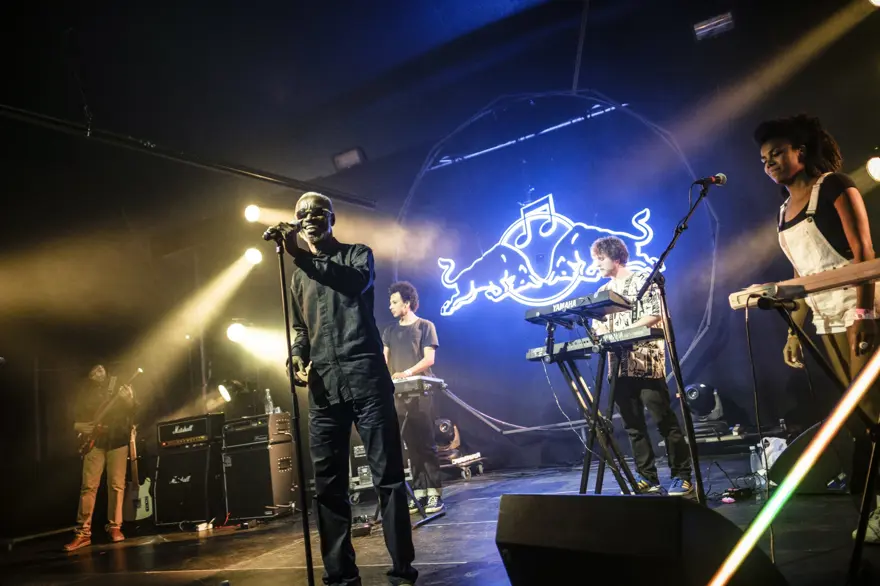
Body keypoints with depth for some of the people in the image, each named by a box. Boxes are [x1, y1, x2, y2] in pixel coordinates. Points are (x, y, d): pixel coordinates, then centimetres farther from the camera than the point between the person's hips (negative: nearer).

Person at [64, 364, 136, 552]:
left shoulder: (119, 386, 7)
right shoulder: (86, 394, 12)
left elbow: (132, 411, -1)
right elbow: (77, 419, 14)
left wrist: (129, 400, -21)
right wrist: (80, 427, -7)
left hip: (117, 440, -1)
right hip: (94, 441, 1)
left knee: (116, 485, -1)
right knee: (88, 486, -5)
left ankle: (114, 527, 9)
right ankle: (83, 533, -2)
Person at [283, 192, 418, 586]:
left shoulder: (358, 254, 11)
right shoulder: (299, 276, 23)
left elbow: (357, 283, -12)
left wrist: (303, 257, -18)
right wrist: (298, 356, 4)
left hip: (365, 377, -4)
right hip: (323, 386, 4)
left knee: (388, 476, -5)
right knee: (328, 485, 2)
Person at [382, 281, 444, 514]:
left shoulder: (425, 326, 2)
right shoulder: (390, 331, 16)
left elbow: (429, 358, -8)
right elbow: (383, 359, 10)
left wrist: (408, 373, -22)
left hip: (421, 394, -4)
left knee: (426, 444, -6)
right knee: (412, 446, 6)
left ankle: (435, 494, -4)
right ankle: (419, 493, 10)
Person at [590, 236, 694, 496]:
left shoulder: (642, 281, -1)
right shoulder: (602, 292, 17)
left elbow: (655, 315, -12)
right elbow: (598, 328, 15)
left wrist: (623, 331, -19)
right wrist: (598, 339, -9)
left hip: (646, 362, -6)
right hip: (619, 365, 6)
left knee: (664, 420, -5)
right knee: (633, 425, 7)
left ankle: (682, 477, 1)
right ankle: (647, 478, 13)